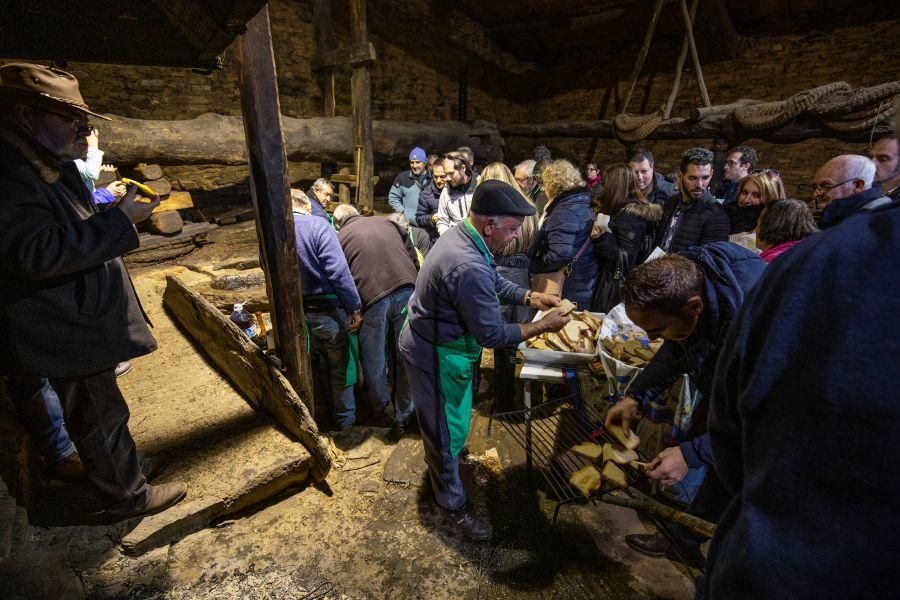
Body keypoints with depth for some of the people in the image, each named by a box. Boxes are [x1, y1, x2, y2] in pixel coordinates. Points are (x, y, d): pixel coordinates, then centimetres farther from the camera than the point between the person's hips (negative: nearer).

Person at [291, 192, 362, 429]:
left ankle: (327, 411, 41)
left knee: (322, 364, 24)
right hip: (328, 310, -5)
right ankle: (346, 420, 28)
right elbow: (339, 271, -24)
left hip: (298, 313, 5)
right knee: (341, 368, 13)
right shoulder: (318, 226, -16)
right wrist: (355, 308, -17)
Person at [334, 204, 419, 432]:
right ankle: (403, 416, 27)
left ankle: (379, 405, 41)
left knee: (373, 359, 20)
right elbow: (414, 258, 19)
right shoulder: (387, 222, 23)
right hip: (407, 291, 3)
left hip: (372, 298, -2)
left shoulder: (340, 238, 16)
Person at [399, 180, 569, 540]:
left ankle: (439, 459, 59)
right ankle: (454, 504, 34)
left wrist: (530, 297, -4)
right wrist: (543, 327, -17)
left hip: (430, 343, 10)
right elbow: (493, 335, -28)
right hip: (437, 357, -10)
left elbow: (495, 283, 9)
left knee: (444, 420, 32)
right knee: (449, 428, 11)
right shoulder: (469, 268, -37)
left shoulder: (462, 235, -4)